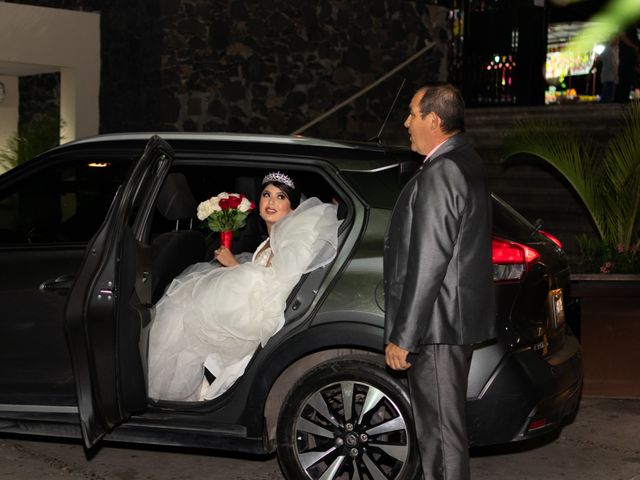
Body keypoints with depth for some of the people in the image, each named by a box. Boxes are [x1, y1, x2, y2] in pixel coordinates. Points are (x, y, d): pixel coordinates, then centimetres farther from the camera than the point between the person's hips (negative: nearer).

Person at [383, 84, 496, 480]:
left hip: (437, 326, -11)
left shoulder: (439, 175, -21)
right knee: (441, 422, 20)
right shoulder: (466, 162, 12)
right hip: (459, 318, 11)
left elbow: (427, 266, -23)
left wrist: (401, 337, -18)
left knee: (442, 428, -1)